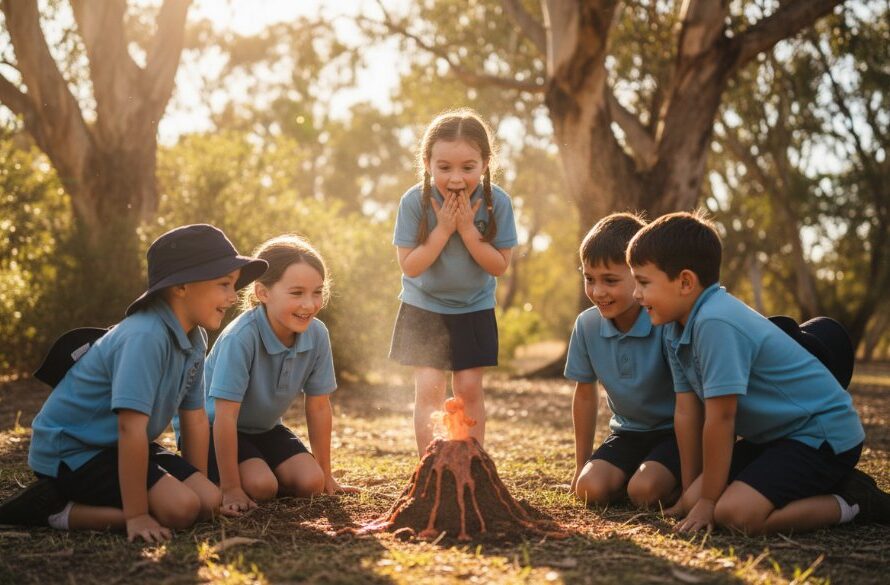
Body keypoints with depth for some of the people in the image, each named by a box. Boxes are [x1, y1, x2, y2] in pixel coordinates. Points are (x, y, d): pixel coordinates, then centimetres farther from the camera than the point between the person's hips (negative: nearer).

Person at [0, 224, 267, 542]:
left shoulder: (195, 338, 0)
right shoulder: (145, 337, -29)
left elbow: (195, 418, 8)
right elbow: (131, 426, -32)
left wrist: (199, 485, 9)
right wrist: (135, 515, -30)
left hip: (118, 446, 9)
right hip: (70, 449, -9)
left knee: (208, 501, -4)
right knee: (179, 508, -23)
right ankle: (56, 510, -9)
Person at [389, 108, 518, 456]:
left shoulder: (496, 202, -17)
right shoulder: (415, 202, -19)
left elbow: (499, 265, -15)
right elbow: (410, 265, -18)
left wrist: (467, 229, -25)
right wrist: (443, 229, -27)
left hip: (474, 309, 1)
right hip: (424, 307, -1)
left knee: (469, 388, 2)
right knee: (429, 388, -6)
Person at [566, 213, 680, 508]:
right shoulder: (587, 324, -8)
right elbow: (585, 394, 6)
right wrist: (581, 465, 11)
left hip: (675, 430, -4)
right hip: (628, 432, 5)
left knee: (644, 490, -28)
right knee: (589, 488, -20)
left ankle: (684, 483, 3)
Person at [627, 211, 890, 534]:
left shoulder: (716, 324, -27)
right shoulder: (676, 328, 3)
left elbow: (720, 419, -24)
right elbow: (687, 412, 6)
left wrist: (708, 501, -15)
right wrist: (691, 495, 8)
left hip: (822, 433, -10)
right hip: (776, 434, 10)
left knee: (736, 512, -27)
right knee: (695, 501, 0)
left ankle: (849, 502, -4)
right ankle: (817, 485, 12)